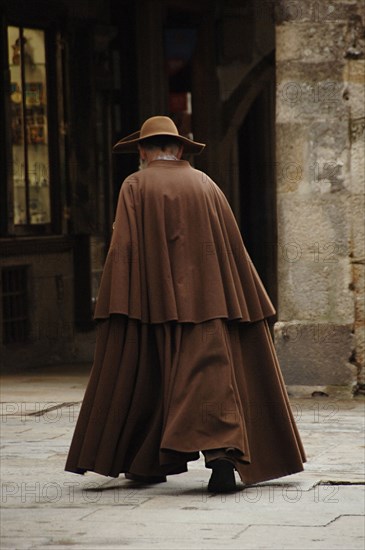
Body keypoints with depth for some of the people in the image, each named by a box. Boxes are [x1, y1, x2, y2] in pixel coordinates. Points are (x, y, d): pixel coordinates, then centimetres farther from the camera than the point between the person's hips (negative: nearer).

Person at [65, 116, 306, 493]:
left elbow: (122, 248, -8)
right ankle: (222, 453, -27)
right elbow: (234, 248, 12)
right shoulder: (205, 185, 12)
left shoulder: (135, 186, 2)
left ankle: (148, 463, 19)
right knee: (209, 371, -7)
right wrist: (250, 304, 17)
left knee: (146, 378, 11)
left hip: (153, 301, -2)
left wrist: (114, 309, -10)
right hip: (205, 300, 2)